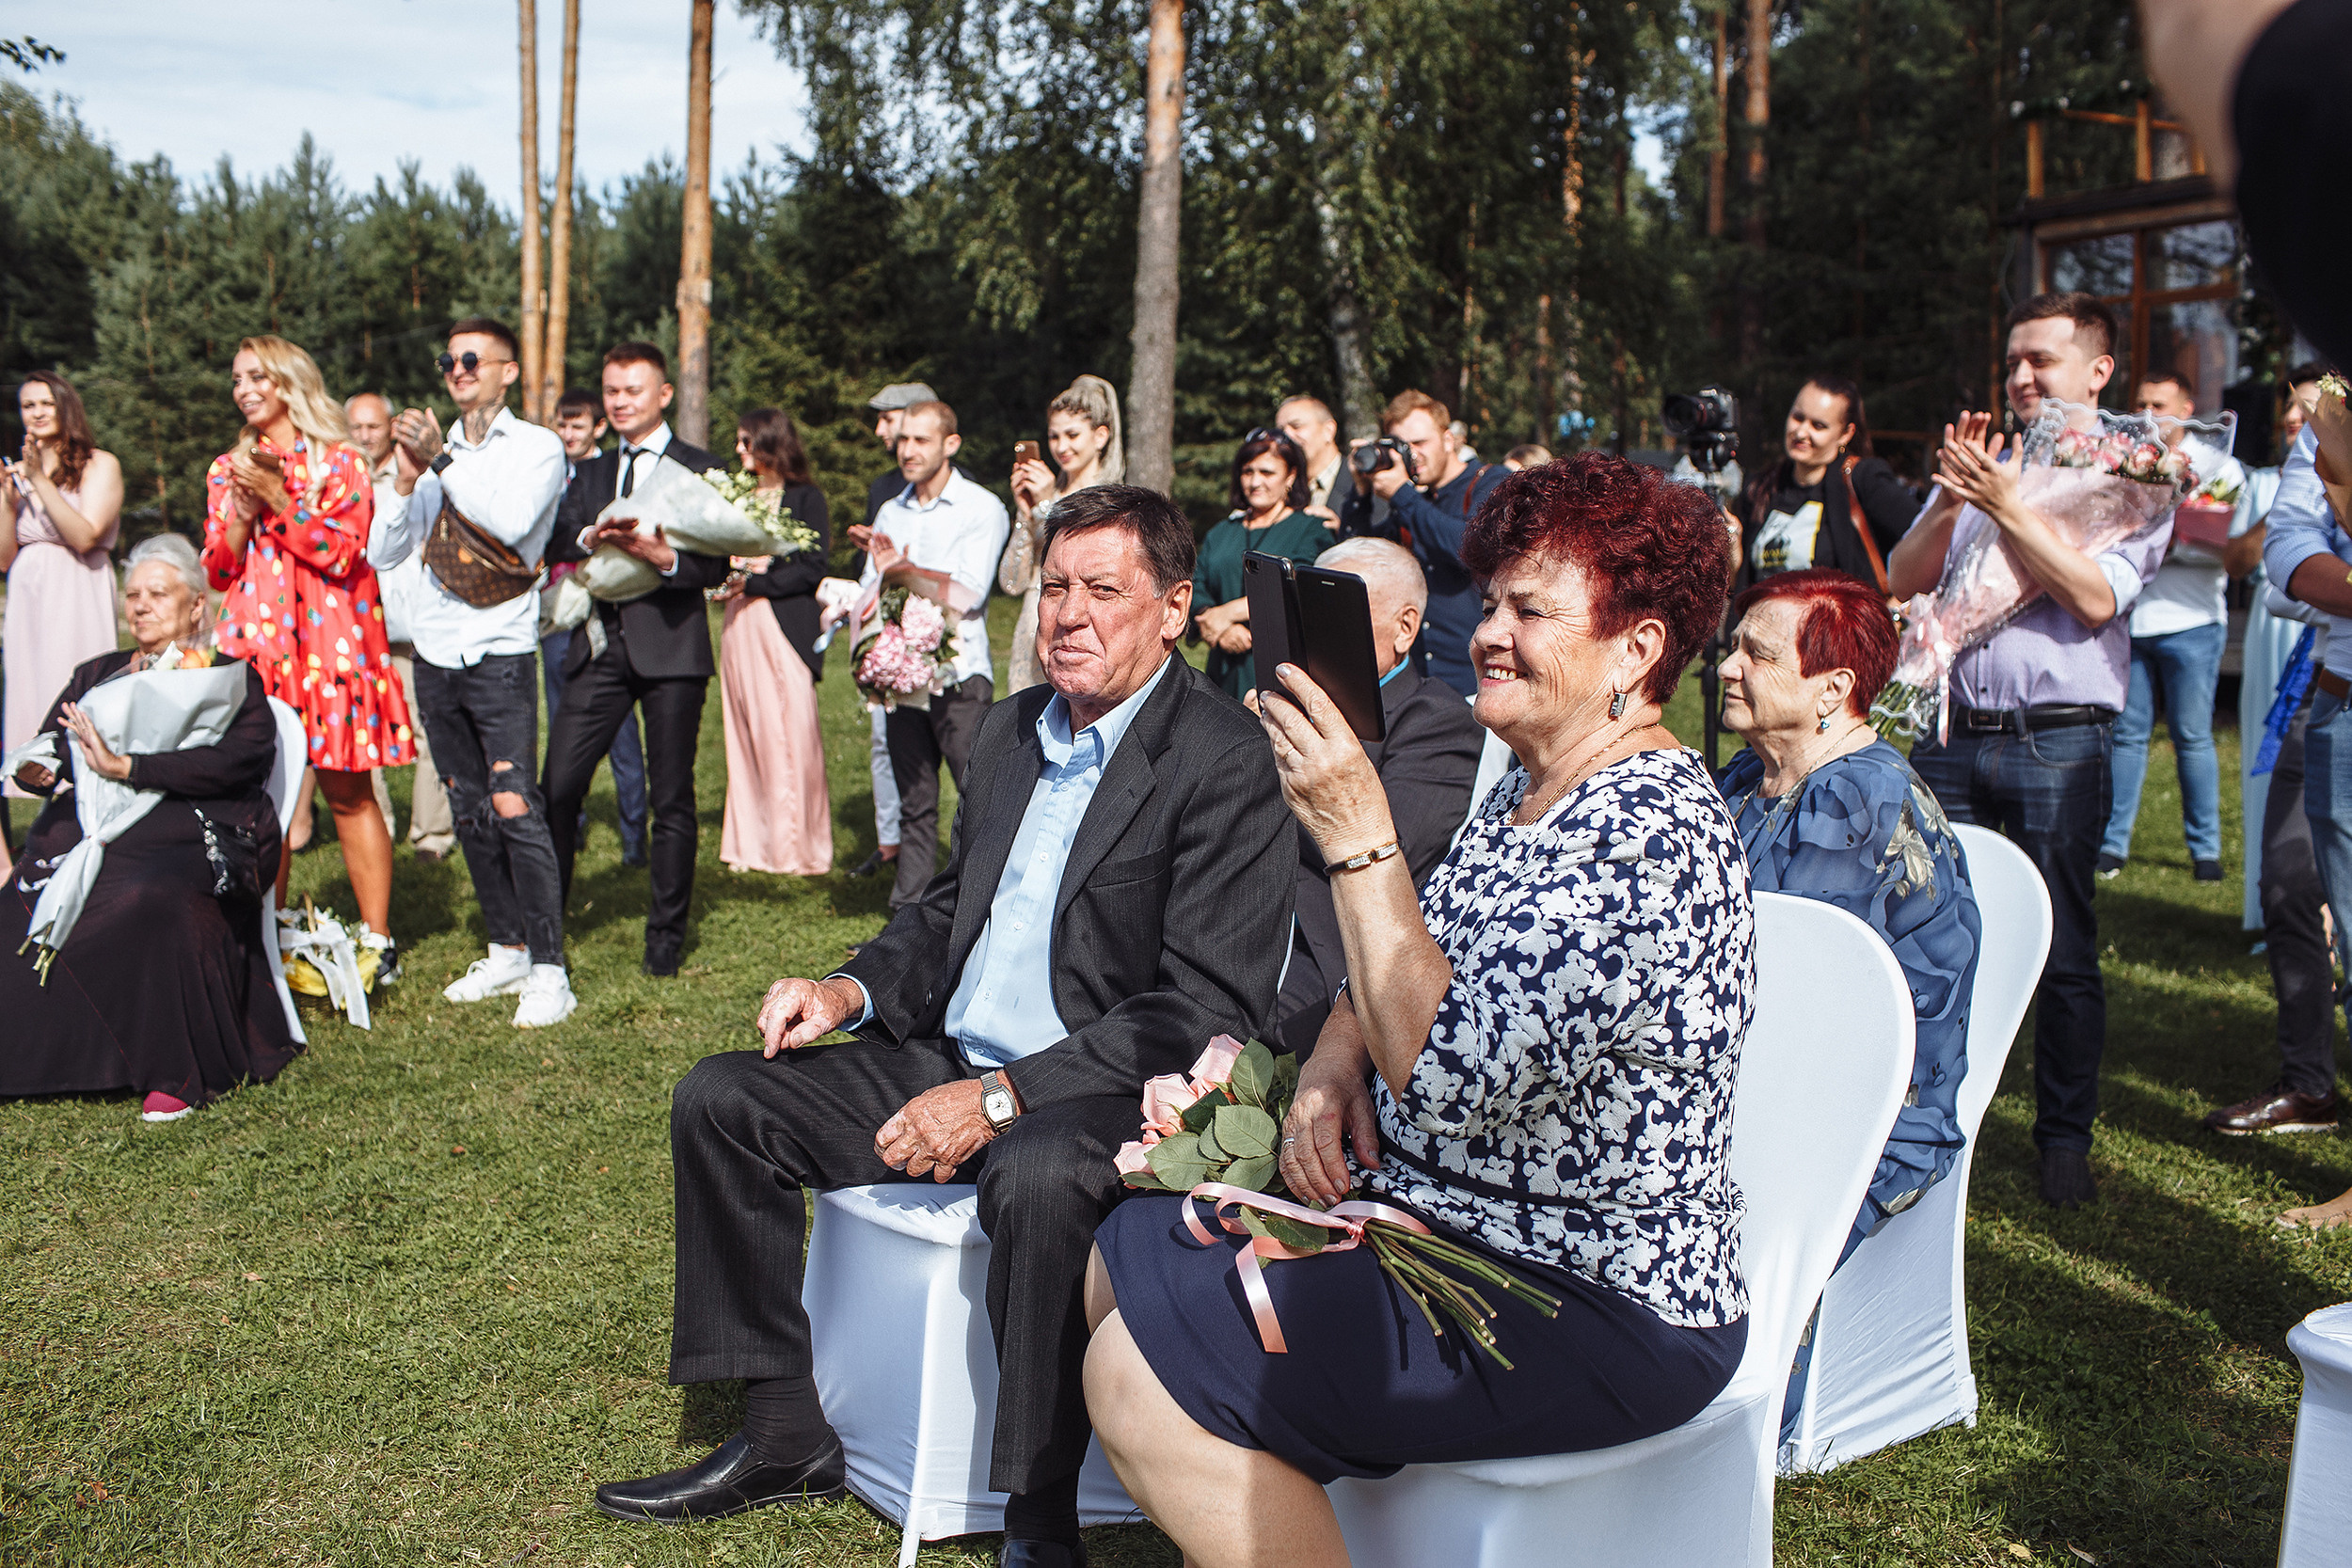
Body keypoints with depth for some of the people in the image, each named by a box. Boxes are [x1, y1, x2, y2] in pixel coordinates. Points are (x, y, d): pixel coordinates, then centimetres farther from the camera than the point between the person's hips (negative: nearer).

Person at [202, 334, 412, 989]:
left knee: (347, 790, -3)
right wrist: (242, 512, -4)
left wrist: (279, 498, -12)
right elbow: (218, 570, 12)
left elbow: (342, 554, -6)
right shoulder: (229, 468, 16)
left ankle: (378, 941, 3)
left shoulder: (339, 462, 4)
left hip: (329, 641, -4)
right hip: (256, 642, 4)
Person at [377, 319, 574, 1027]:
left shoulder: (538, 448, 1)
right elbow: (387, 551, 10)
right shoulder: (433, 448, 15)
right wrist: (407, 476, -3)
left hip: (499, 652, -5)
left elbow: (510, 523, -17)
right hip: (435, 651, 6)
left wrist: (442, 461, -18)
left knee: (515, 808, -13)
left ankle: (548, 970, -9)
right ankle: (506, 950, 19)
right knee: (469, 811, 9)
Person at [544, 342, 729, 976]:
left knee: (671, 800, 3)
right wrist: (592, 536, -17)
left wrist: (663, 556, -25)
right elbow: (555, 540, 4)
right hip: (601, 645, 4)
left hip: (670, 646, -4)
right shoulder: (590, 473, 19)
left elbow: (716, 566, -6)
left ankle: (666, 933, 14)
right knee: (557, 786, -3)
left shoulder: (699, 469, 3)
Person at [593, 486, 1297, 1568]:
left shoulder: (1229, 764, -15)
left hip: (1109, 1095, -8)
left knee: (1034, 1176, -39)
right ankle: (783, 1440, 11)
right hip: (952, 1064, 8)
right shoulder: (1011, 730, 11)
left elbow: (1206, 1012, -21)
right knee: (719, 1100, 2)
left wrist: (1000, 1098, -25)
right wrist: (855, 990, 2)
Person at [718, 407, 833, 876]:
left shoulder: (805, 497, -1)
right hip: (742, 627, 6)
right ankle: (753, 842, 10)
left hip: (786, 627, -6)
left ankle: (799, 846, 0)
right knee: (747, 732, 5)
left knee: (791, 732, -7)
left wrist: (756, 582, -12)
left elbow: (813, 568, -8)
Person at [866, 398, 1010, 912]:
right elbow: (868, 592, 11)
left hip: (959, 674, -5)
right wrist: (888, 575, -10)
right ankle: (910, 913, 13)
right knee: (914, 802, 8)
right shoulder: (891, 513, 18)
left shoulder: (982, 508, 0)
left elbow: (969, 592, -11)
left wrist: (904, 571, -6)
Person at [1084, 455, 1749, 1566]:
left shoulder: (1649, 833, -23)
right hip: (1436, 1217, 10)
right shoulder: (1528, 792, 8)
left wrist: (1356, 836, -26)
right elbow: (1402, 975, 17)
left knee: (1139, 1377, -17)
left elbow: (1452, 1076, -29)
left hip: (1594, 1308, -10)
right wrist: (1335, 1059, -5)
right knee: (1126, 1256, 9)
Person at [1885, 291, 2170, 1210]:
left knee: (2063, 953, 2)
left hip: (2058, 743, -4)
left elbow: (2094, 596, -12)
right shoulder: (1982, 466, 17)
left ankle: (2065, 1137, 16)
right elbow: (1903, 580, 8)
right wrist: (1953, 500, -7)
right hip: (1952, 731, 4)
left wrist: (2006, 507, -13)